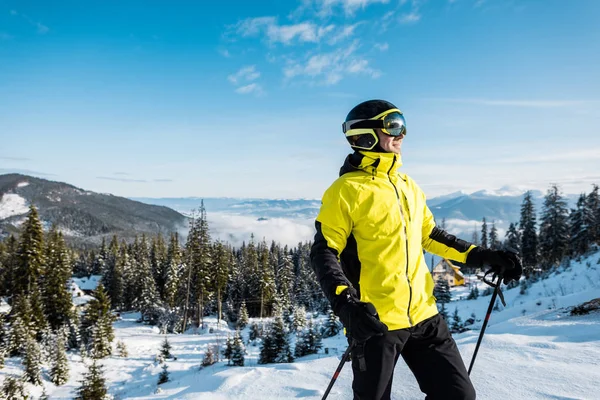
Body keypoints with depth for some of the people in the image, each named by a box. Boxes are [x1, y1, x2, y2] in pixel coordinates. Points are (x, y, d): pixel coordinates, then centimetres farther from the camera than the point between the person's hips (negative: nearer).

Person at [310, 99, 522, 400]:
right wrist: (345, 303, -29)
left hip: (423, 315, 7)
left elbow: (430, 236, 22)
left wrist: (481, 256, 13)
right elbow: (324, 253, -14)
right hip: (373, 320, -6)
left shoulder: (407, 186, 13)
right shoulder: (347, 189, -10)